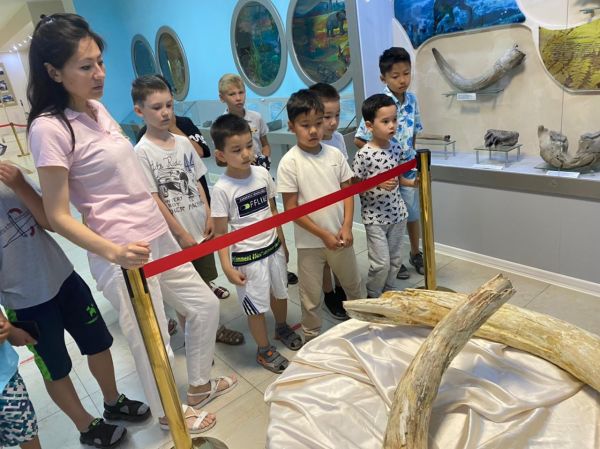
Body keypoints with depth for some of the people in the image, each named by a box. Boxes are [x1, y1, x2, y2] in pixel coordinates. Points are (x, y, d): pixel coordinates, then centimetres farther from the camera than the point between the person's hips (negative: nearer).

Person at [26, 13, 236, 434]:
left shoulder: (98, 108, 8)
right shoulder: (49, 128, -15)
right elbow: (58, 215, -15)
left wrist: (177, 228, 18)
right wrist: (114, 250, -29)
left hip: (158, 239, 8)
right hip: (123, 255, -8)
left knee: (205, 305, 19)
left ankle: (200, 385, 43)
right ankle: (169, 412, 39)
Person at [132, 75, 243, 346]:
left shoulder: (183, 142, 4)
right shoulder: (142, 152, -12)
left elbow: (197, 183, 9)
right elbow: (153, 200, -14)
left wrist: (209, 217, 0)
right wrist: (182, 234, -14)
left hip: (200, 228, 5)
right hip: (174, 235, -5)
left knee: (205, 282, 19)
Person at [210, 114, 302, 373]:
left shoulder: (262, 173, -5)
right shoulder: (222, 189, -19)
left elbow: (273, 210, 6)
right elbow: (221, 232, -14)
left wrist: (282, 243, 12)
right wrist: (227, 267, -18)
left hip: (273, 248, 5)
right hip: (247, 257, -5)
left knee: (279, 293, 24)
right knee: (256, 305, 11)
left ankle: (282, 328, 52)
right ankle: (264, 350, 34)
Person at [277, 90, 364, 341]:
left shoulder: (334, 154, -2)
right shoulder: (289, 162, -14)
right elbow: (291, 208, -14)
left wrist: (346, 227, -10)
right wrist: (323, 235, -16)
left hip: (340, 236, 4)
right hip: (310, 241, -4)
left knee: (353, 285, 24)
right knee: (311, 296, 12)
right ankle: (311, 339, 34)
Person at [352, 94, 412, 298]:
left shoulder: (397, 148, 0)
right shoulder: (364, 155, -18)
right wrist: (378, 183, -25)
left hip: (397, 212, 6)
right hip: (374, 217, -6)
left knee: (395, 259, 17)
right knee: (381, 263, -1)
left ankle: (388, 293, 38)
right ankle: (372, 297, 24)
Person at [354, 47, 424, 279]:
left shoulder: (412, 99, 0)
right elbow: (359, 140, -18)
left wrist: (412, 153, 8)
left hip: (409, 167, 5)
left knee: (413, 213, 18)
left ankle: (415, 254, 39)